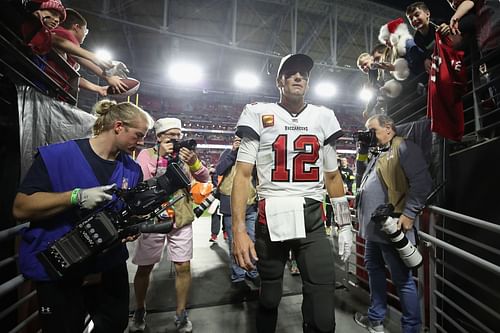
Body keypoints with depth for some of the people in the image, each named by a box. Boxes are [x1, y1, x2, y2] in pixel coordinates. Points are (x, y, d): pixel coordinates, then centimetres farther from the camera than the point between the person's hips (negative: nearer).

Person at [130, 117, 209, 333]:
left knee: (183, 267, 5)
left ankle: (181, 314, 26)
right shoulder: (147, 154, -1)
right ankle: (139, 310, 39)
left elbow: (204, 178, -5)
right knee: (144, 268, 13)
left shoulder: (185, 153, 5)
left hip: (182, 220, 2)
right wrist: (160, 156, -20)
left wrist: (194, 162, -24)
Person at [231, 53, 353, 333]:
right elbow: (243, 174, -4)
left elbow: (333, 176, 14)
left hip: (313, 221, 2)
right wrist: (239, 230, -13)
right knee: (269, 299, 16)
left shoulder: (323, 117, 9)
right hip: (270, 219, -1)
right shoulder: (259, 114, 1)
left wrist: (345, 225, 11)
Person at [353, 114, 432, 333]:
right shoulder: (377, 154, 19)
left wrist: (408, 213, -20)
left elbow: (422, 182, -17)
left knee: (402, 279, 4)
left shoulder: (404, 148, -8)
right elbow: (363, 179, 23)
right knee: (374, 269, 19)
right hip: (373, 226, 10)